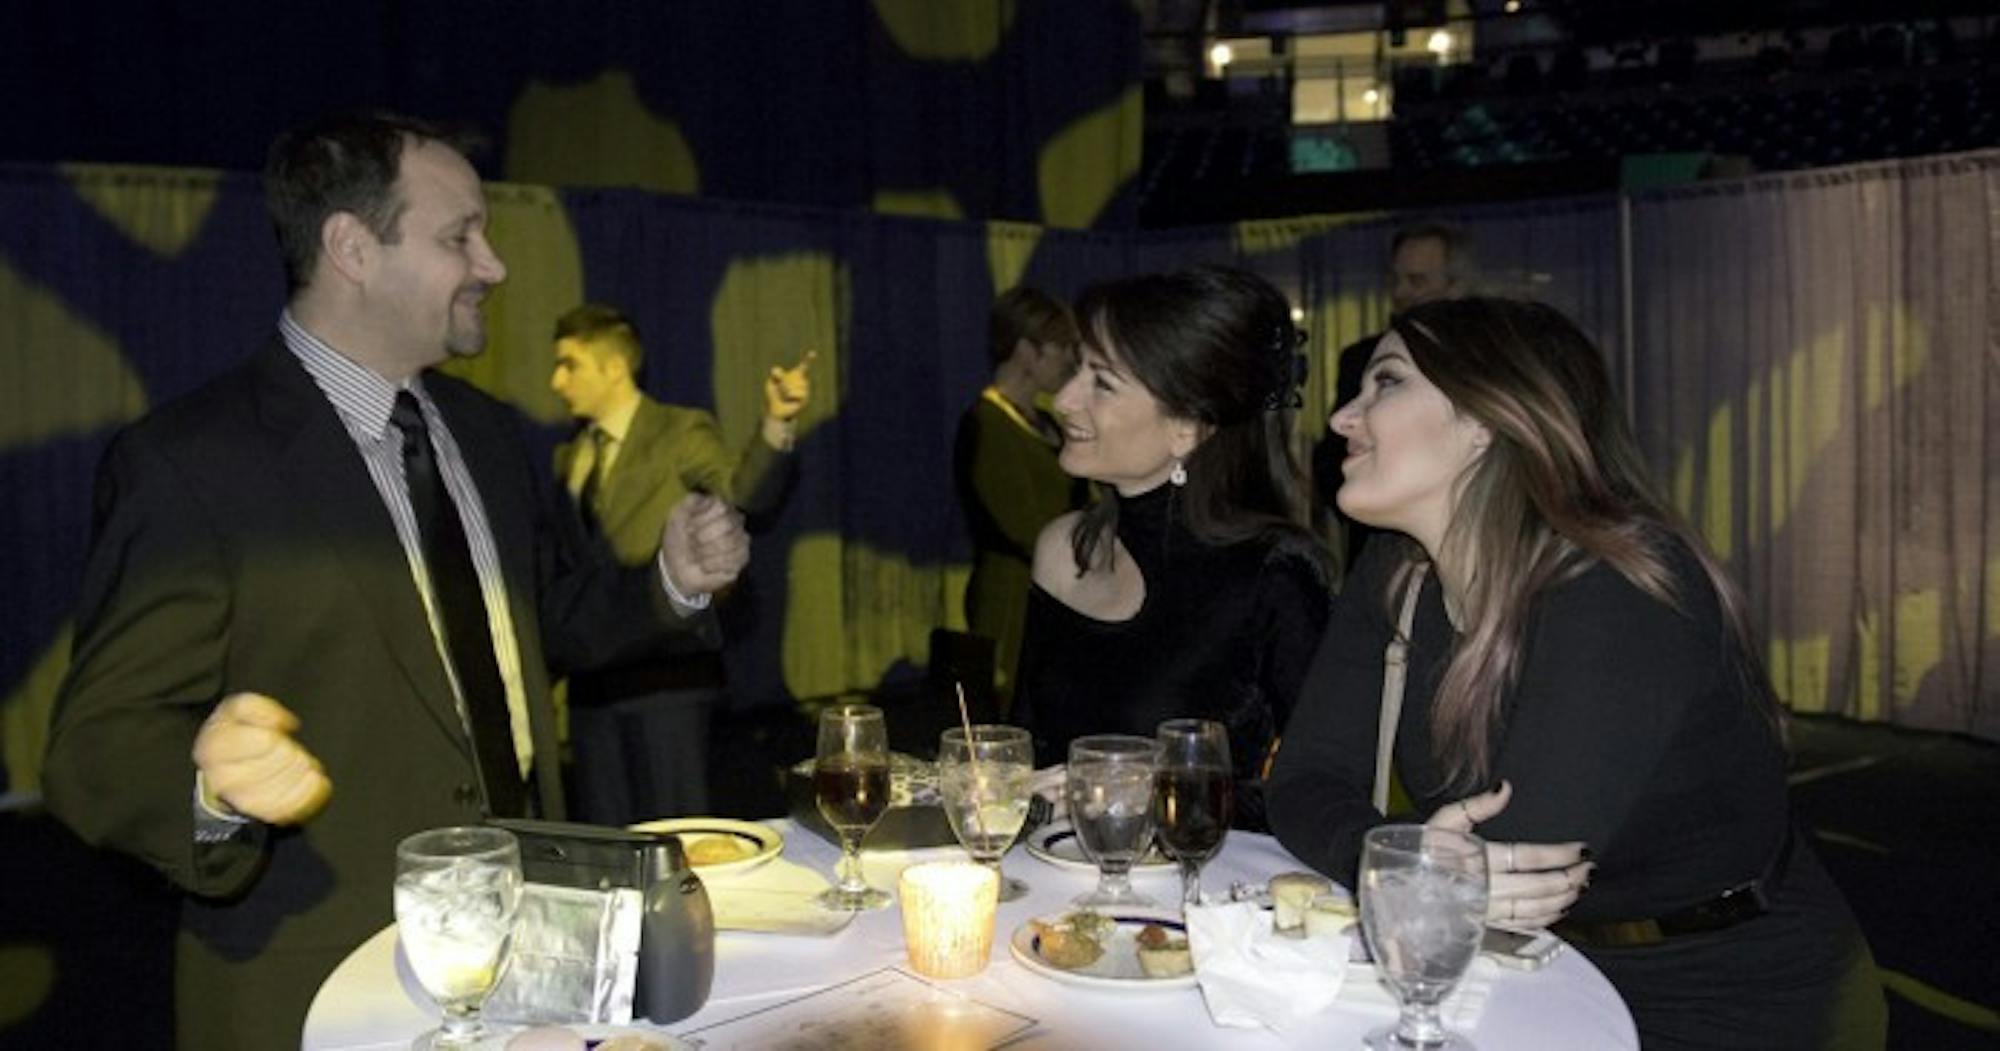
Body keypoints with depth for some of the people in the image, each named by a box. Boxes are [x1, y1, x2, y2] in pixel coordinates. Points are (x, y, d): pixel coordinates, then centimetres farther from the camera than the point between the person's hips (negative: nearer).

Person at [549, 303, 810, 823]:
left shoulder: (682, 433, -4)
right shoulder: (567, 457, 16)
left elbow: (745, 490, -22)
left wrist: (777, 422, -38)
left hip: (664, 674, -6)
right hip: (593, 677, 6)